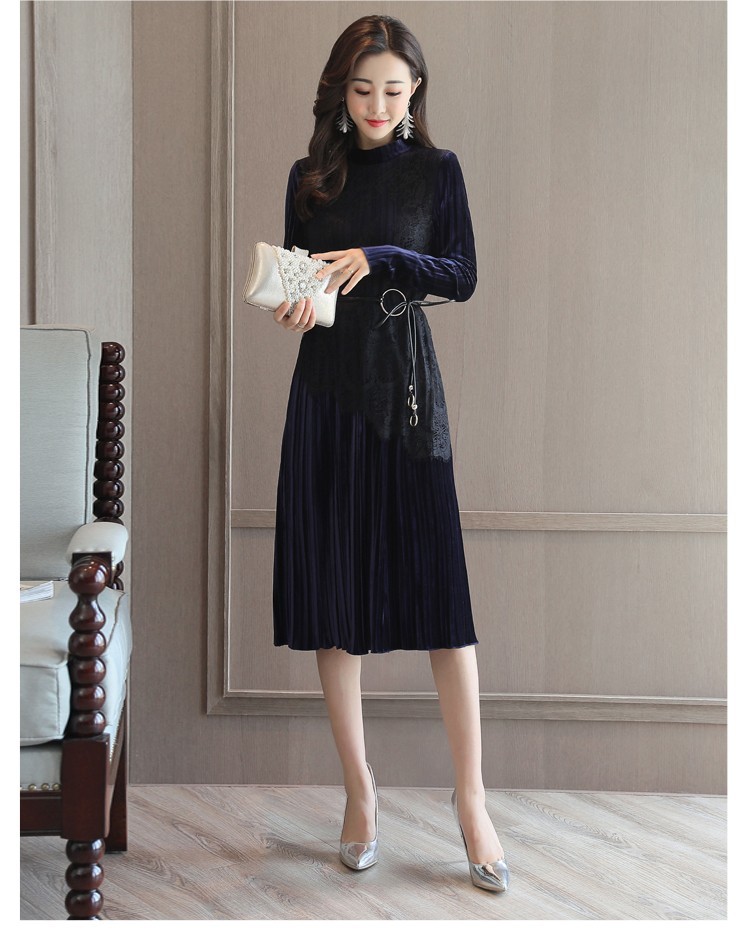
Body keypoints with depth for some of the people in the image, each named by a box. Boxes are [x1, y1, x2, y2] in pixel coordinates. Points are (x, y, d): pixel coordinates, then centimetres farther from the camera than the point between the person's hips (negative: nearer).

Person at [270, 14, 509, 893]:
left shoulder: (436, 169, 5)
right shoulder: (311, 175, 9)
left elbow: (463, 277, 1)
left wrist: (379, 258, -14)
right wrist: (292, 308, -12)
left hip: (406, 388, -2)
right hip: (326, 391, 2)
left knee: (440, 589, -6)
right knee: (331, 591, 3)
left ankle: (470, 797, 5)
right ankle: (358, 786, 17)